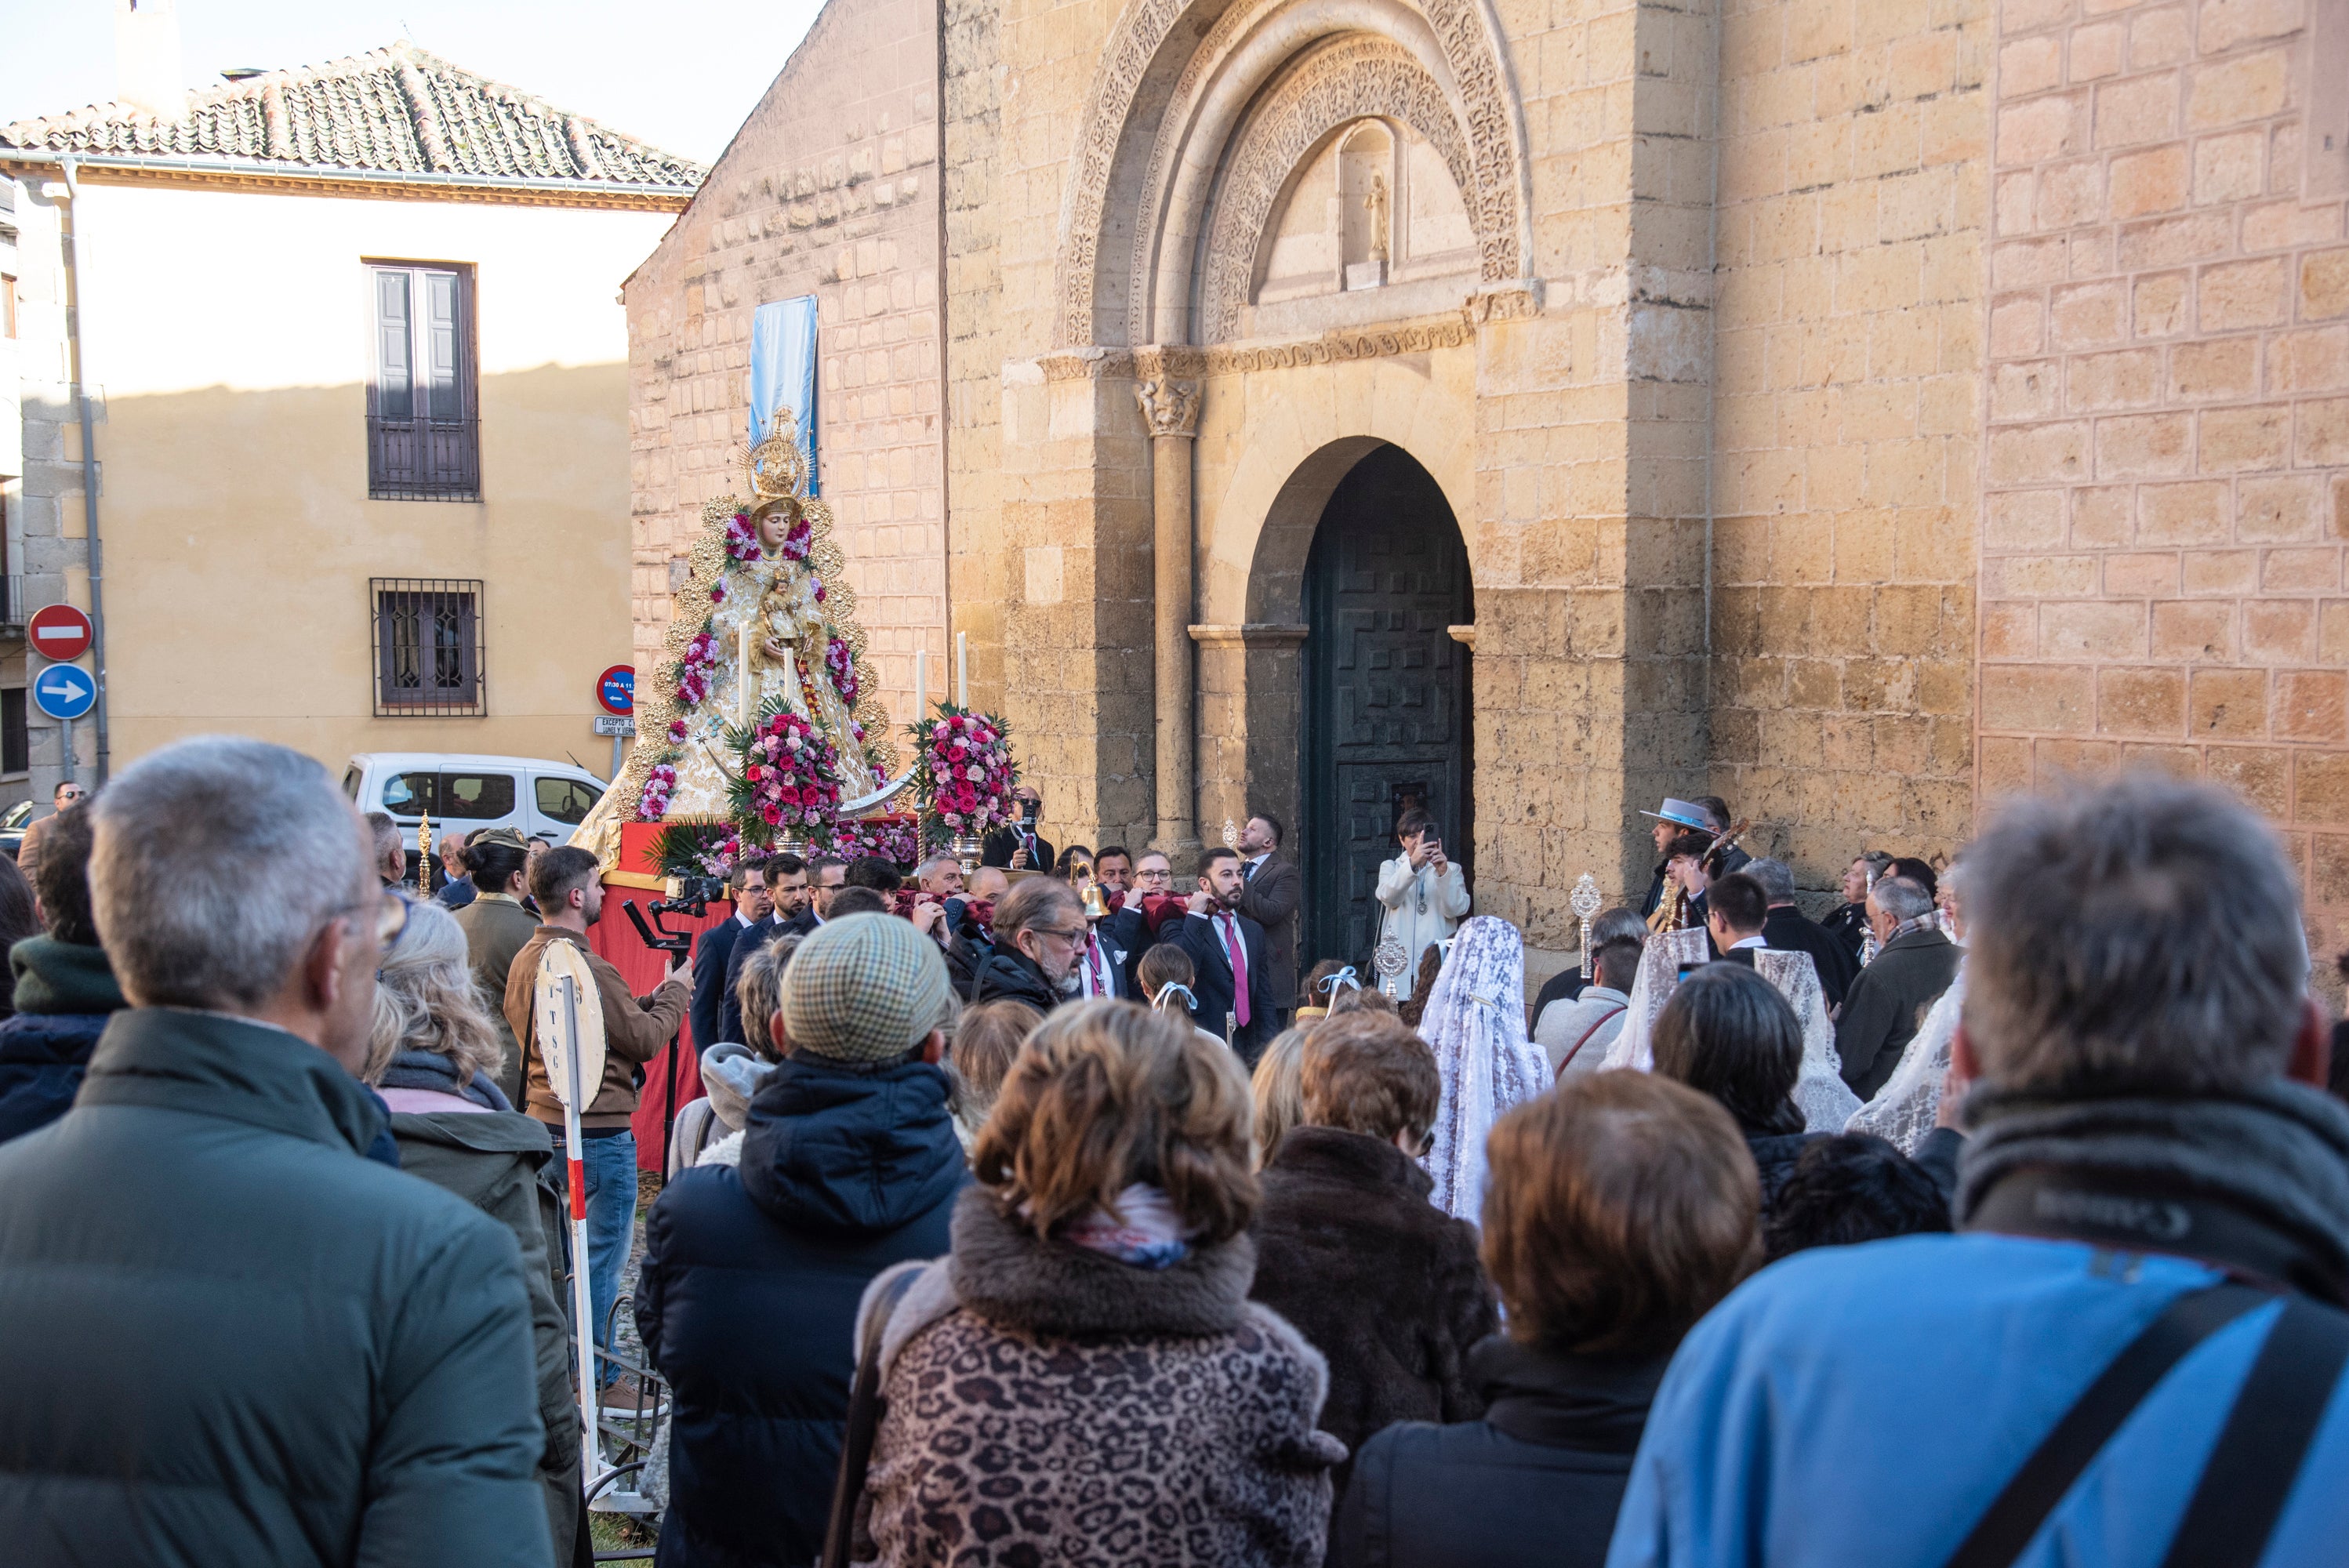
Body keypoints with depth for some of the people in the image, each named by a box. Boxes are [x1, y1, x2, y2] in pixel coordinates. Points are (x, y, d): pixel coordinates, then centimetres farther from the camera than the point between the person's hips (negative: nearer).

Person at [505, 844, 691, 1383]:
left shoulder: (526, 958, 8)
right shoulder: (585, 967, -20)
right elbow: (645, 1040, -14)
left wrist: (648, 1001, 11)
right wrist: (676, 991, 0)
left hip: (545, 1118, 9)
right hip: (599, 1131, -9)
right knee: (604, 1253, 1)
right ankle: (590, 1378, 7)